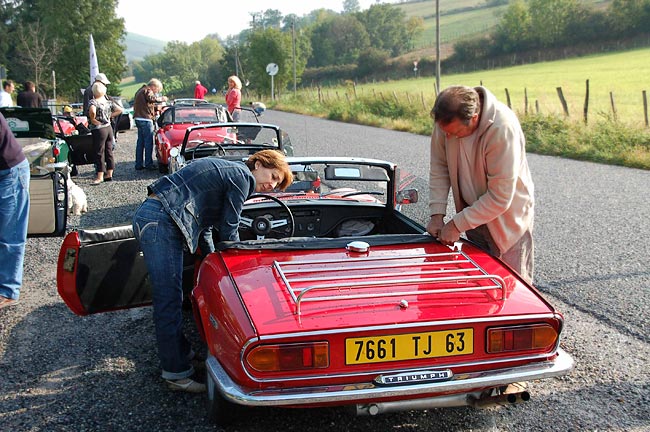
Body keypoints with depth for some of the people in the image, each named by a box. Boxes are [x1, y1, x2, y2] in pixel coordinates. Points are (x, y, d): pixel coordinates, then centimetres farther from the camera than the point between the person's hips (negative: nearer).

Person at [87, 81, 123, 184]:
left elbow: (92, 111, -33)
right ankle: (109, 174, 17)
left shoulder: (93, 102, -13)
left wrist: (93, 119, -16)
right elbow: (120, 110, 11)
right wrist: (110, 116, 10)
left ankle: (100, 176, -1)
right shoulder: (108, 101, 6)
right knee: (109, 152, 11)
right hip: (109, 128, 6)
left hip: (99, 129, -6)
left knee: (99, 153, -2)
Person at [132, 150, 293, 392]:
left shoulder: (227, 171, 24)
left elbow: (205, 224, 26)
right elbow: (228, 231, -2)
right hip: (160, 222, -10)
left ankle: (181, 352, 31)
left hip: (148, 215, 10)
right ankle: (176, 373, 2)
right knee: (169, 301, -5)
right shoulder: (241, 176, -4)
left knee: (170, 297, 19)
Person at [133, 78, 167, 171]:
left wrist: (156, 107, 17)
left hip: (139, 119, 10)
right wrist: (162, 99, -16)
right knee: (148, 142, -4)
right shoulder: (147, 91, -10)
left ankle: (139, 164, 15)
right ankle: (148, 164, -3)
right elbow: (151, 99, -30)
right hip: (145, 119, -10)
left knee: (140, 142, 12)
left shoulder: (141, 90, 21)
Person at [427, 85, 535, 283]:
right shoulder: (447, 119, -15)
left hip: (508, 217, -5)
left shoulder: (503, 128, -32)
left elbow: (500, 198, -29)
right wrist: (437, 214, -11)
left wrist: (457, 224, -23)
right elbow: (439, 167, -4)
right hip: (474, 213, 5)